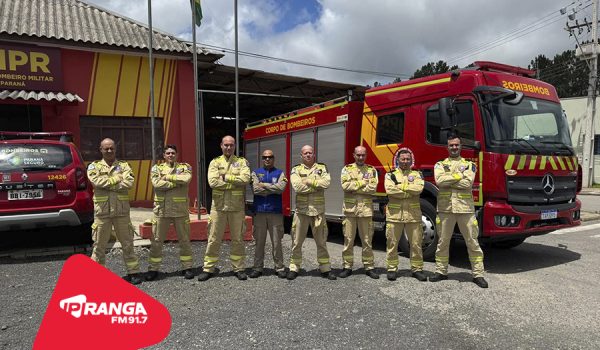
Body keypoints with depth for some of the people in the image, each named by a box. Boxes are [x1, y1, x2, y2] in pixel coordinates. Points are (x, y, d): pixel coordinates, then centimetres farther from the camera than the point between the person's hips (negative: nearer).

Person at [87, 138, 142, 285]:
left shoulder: (124, 166, 8)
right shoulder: (94, 166, 7)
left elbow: (128, 183, -11)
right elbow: (97, 181, -14)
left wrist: (107, 184, -10)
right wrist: (118, 178, -9)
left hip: (122, 211, 1)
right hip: (101, 211, 0)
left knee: (127, 242, 6)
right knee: (99, 244, 7)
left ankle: (133, 272, 15)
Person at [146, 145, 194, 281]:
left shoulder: (185, 167, 5)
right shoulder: (157, 168, 6)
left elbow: (186, 179, -18)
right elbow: (157, 183, -14)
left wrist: (167, 177, -11)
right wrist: (177, 182, -13)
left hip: (181, 210, 0)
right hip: (161, 210, 0)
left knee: (184, 240, 8)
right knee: (156, 241, 6)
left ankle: (187, 267, 21)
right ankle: (153, 269, 20)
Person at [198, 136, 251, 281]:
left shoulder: (242, 162, 5)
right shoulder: (215, 162, 5)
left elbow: (245, 179, -14)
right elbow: (213, 182, -12)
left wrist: (226, 177, -13)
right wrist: (235, 182, -12)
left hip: (237, 207, 0)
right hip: (218, 206, 0)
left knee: (237, 239, 9)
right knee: (214, 239, 6)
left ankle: (238, 268, 21)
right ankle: (208, 269, 18)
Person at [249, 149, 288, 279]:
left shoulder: (280, 173, 8)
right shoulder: (256, 173, 10)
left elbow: (281, 187, -11)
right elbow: (256, 189, -8)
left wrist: (264, 185, -5)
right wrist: (274, 188, -7)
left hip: (275, 212, -1)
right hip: (259, 212, 1)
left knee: (276, 242, 3)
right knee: (259, 241, 6)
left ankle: (280, 268, 13)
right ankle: (257, 268, 15)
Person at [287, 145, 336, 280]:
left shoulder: (322, 168, 8)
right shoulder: (296, 170, 4)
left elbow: (326, 182, -11)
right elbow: (297, 187, -14)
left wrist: (308, 181, -11)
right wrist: (317, 185, -9)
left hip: (318, 210, 1)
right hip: (301, 210, -1)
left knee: (321, 241, 8)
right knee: (297, 241, 4)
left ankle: (325, 268, 18)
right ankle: (294, 268, 16)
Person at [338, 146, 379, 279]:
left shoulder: (372, 170, 8)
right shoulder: (347, 169, 6)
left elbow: (372, 188, -7)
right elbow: (345, 185, -11)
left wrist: (354, 186, -8)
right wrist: (363, 183, -8)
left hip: (366, 209, 0)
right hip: (350, 209, 0)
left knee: (367, 240, 7)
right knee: (348, 240, 5)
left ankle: (369, 267, 17)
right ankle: (347, 267, 15)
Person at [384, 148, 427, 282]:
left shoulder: (417, 174, 10)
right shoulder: (390, 174, 6)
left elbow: (419, 188, -11)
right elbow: (390, 190, -14)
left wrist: (400, 186, -9)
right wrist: (410, 192, -9)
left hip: (413, 215, 1)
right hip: (394, 214, -1)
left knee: (416, 243, 7)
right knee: (392, 243, 4)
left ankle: (416, 269, 20)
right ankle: (392, 269, 16)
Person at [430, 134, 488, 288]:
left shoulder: (469, 164, 8)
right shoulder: (440, 164, 9)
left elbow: (467, 183, -11)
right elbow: (439, 180, -11)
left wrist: (447, 180, -9)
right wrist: (458, 175, -9)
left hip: (465, 208, 0)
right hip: (445, 208, 1)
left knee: (472, 242, 5)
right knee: (443, 242, 9)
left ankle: (478, 274, 15)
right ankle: (441, 271, 22)